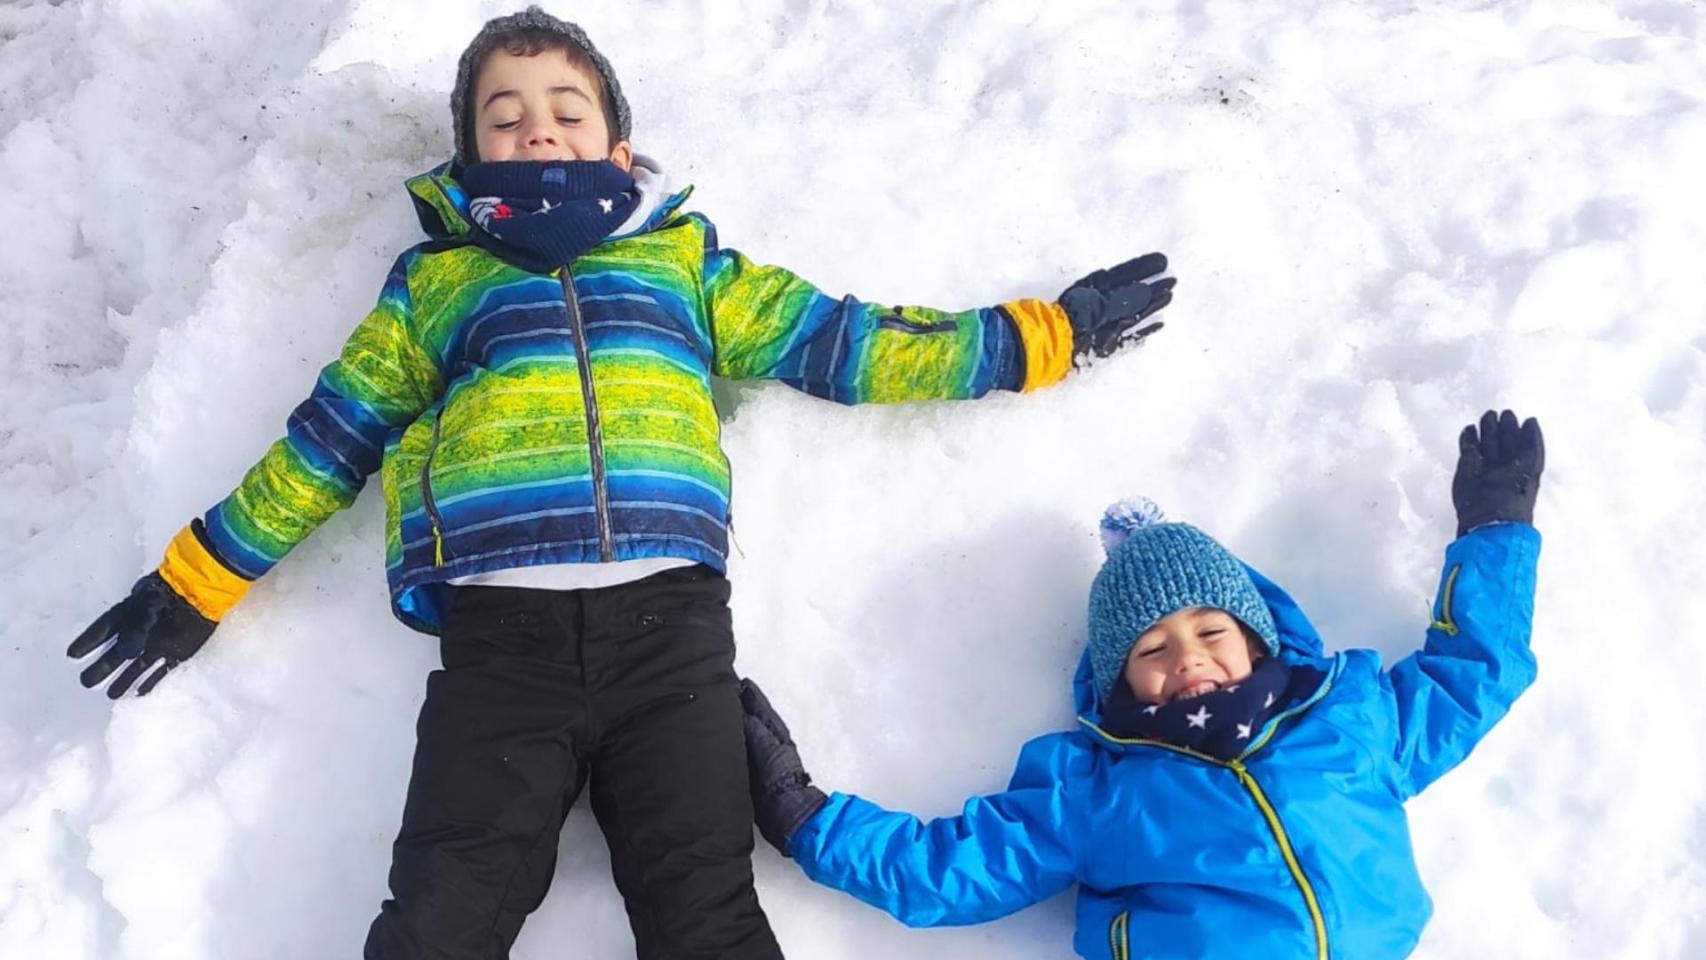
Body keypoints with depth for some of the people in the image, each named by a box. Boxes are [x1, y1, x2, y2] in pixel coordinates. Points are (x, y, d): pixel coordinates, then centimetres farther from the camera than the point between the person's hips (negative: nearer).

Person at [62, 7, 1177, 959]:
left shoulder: (686, 257, 24)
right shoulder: (432, 279, 24)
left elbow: (842, 344, 21)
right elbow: (329, 437, 25)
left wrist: (1041, 334, 19)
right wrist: (196, 580, 24)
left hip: (668, 613, 0)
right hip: (498, 624, 0)